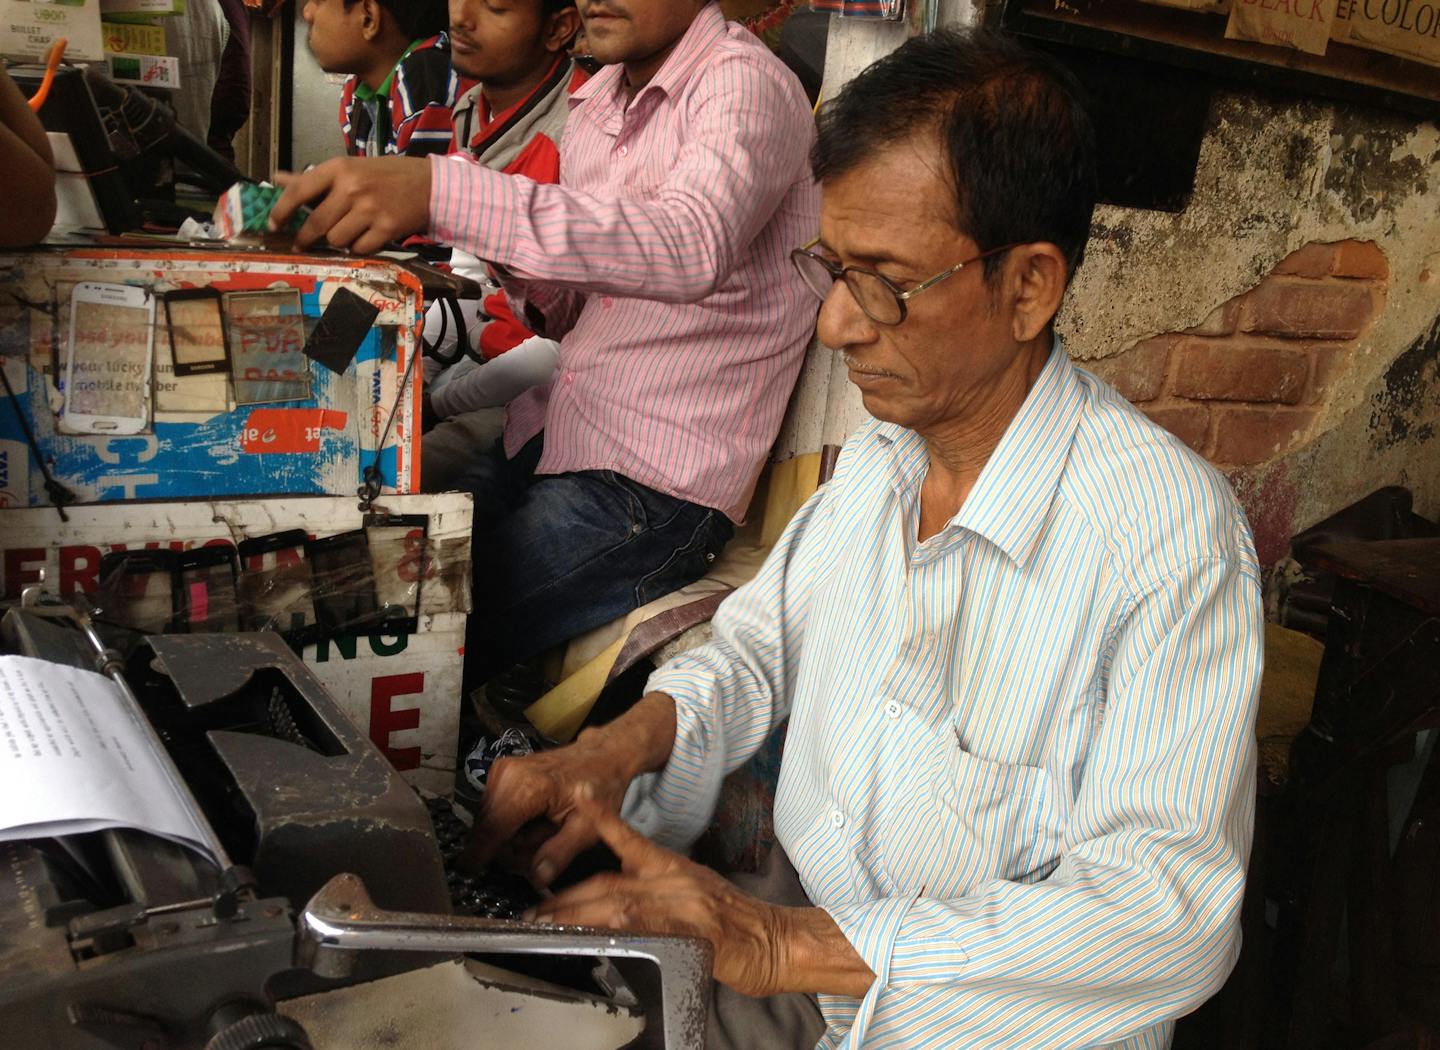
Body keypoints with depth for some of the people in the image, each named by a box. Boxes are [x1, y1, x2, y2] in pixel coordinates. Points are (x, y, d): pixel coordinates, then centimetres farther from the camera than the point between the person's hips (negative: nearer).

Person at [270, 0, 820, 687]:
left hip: (653, 483, -8)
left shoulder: (744, 83, -13)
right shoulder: (596, 100, 14)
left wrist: (440, 191, -41)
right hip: (550, 436, 8)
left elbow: (694, 247, -35)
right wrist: (519, 275, -5)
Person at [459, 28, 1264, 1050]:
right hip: (788, 955, 6)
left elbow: (1172, 912, -25)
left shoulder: (1172, 535, -22)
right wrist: (619, 746, -8)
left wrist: (793, 946, -29)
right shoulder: (884, 444, 0)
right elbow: (763, 642, 11)